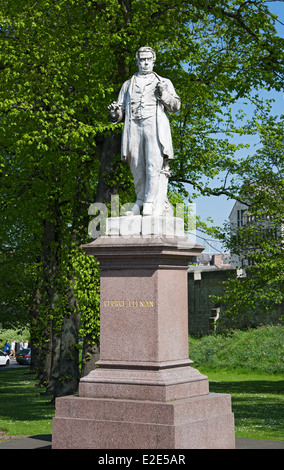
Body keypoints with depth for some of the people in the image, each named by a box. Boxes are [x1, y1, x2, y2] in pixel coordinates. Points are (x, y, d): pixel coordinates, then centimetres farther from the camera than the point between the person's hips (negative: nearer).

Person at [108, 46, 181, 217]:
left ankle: (153, 205, -20)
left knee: (155, 166, -17)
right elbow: (121, 111, 21)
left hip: (155, 127, -3)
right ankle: (141, 201, 12)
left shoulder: (164, 83, 21)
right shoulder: (128, 85, 27)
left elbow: (176, 106, 12)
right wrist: (114, 112, -3)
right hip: (134, 127, 3)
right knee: (137, 168, -1)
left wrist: (163, 93, -6)